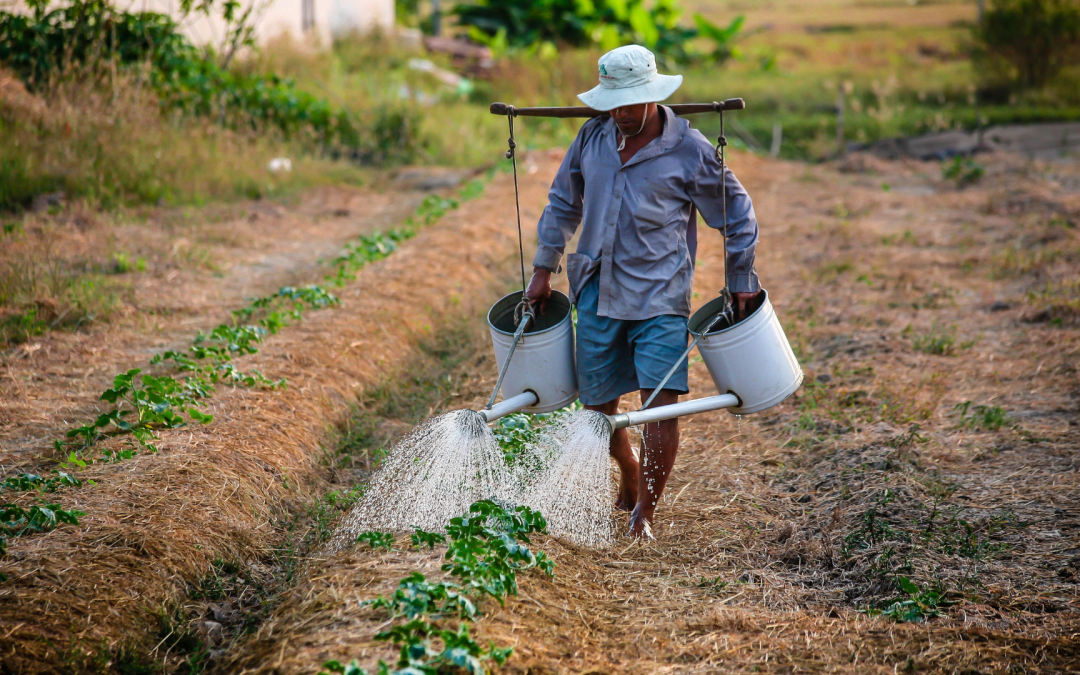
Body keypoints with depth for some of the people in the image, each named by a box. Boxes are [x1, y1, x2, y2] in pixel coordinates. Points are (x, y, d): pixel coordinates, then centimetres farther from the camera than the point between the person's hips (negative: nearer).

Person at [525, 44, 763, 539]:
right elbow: (563, 203, 18)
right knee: (597, 403, 8)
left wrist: (741, 283, 6)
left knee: (661, 400, -14)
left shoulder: (689, 151, -7)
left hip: (659, 295, -4)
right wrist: (544, 268, 17)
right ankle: (630, 474, 37)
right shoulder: (592, 137, 4)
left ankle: (645, 509, -2)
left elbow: (736, 215, 5)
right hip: (597, 293, 4)